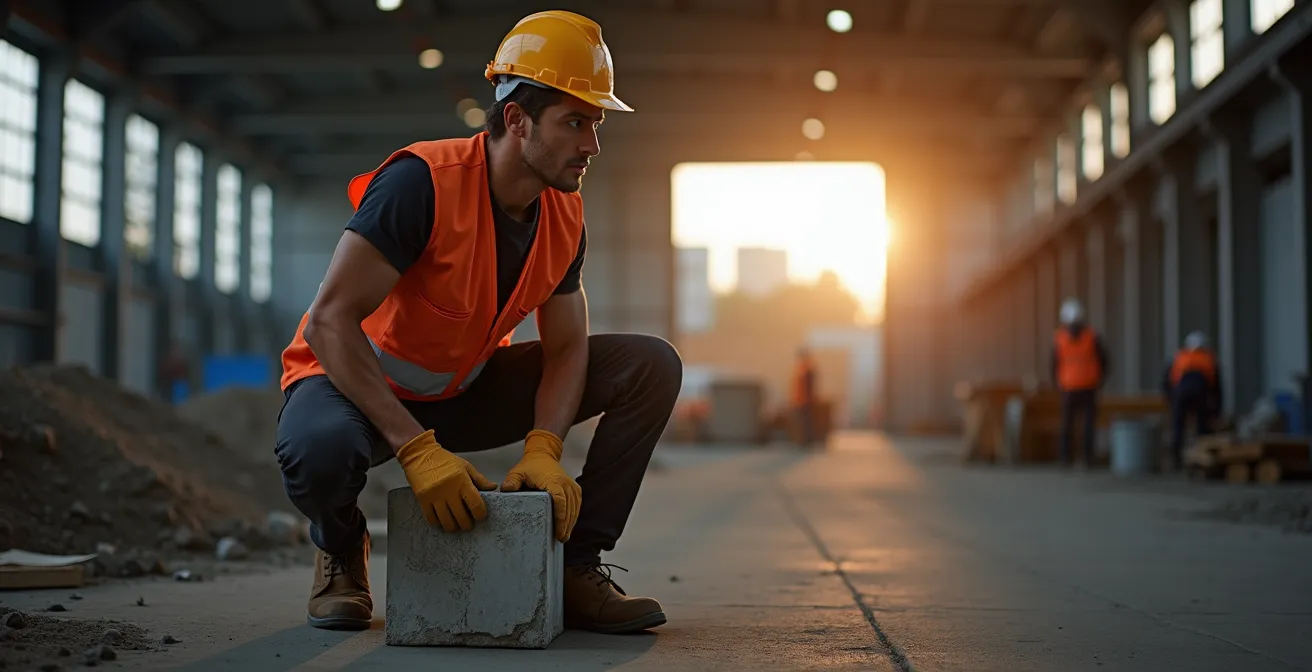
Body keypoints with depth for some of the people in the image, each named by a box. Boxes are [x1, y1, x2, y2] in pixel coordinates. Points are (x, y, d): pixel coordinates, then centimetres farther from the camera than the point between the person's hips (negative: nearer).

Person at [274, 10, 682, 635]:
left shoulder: (565, 216, -7)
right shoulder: (423, 180, -29)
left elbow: (565, 347, -4)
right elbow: (331, 320, -33)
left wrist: (542, 451, -25)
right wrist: (417, 449, -39)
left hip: (467, 389, 6)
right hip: (356, 380, -6)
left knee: (651, 365, -8)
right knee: (321, 448, -44)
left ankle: (575, 567, -3)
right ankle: (341, 549, -4)